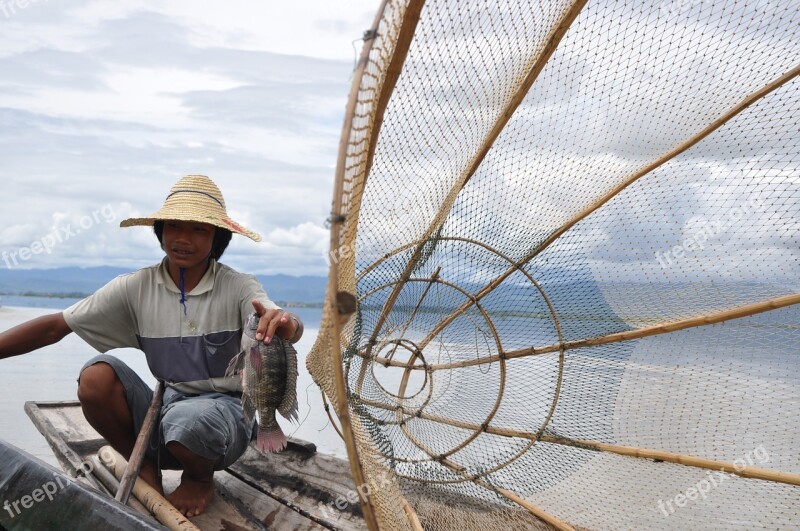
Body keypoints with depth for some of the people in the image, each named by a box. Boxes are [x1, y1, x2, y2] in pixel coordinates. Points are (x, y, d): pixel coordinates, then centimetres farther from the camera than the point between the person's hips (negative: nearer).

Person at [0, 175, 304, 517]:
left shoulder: (238, 288, -12)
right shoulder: (136, 288, -3)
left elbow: (285, 326, -30)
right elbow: (56, 326, -5)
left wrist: (286, 325, -55)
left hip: (223, 411, -2)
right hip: (165, 409, 3)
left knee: (186, 420, -35)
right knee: (96, 377, -21)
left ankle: (200, 479, 3)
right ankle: (144, 467, 5)